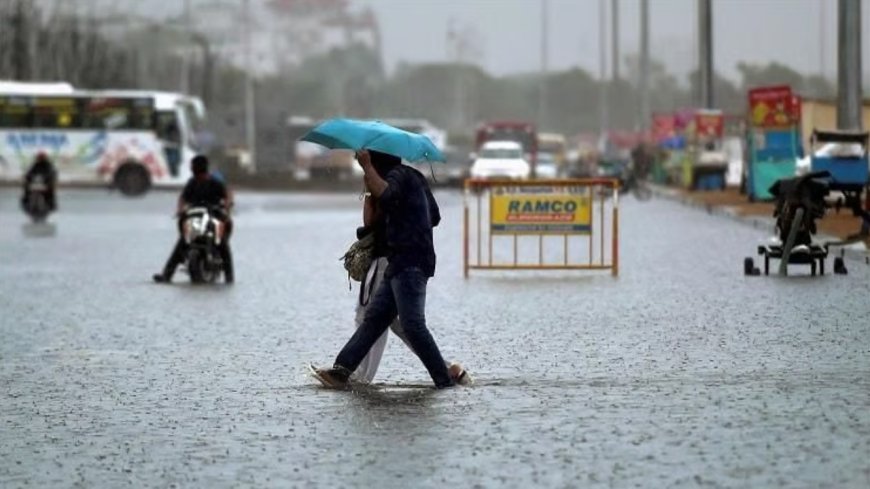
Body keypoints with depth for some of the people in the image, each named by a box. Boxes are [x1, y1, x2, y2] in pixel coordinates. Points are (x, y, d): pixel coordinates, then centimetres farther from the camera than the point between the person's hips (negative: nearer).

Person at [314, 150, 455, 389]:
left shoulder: (398, 175, -7)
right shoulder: (413, 177, 22)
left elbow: (384, 194, -32)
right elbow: (434, 217, 28)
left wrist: (367, 167, -22)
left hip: (410, 264, -10)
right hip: (402, 264, 10)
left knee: (412, 324, -13)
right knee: (374, 317, 7)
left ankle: (444, 380, -13)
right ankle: (341, 370, 7)